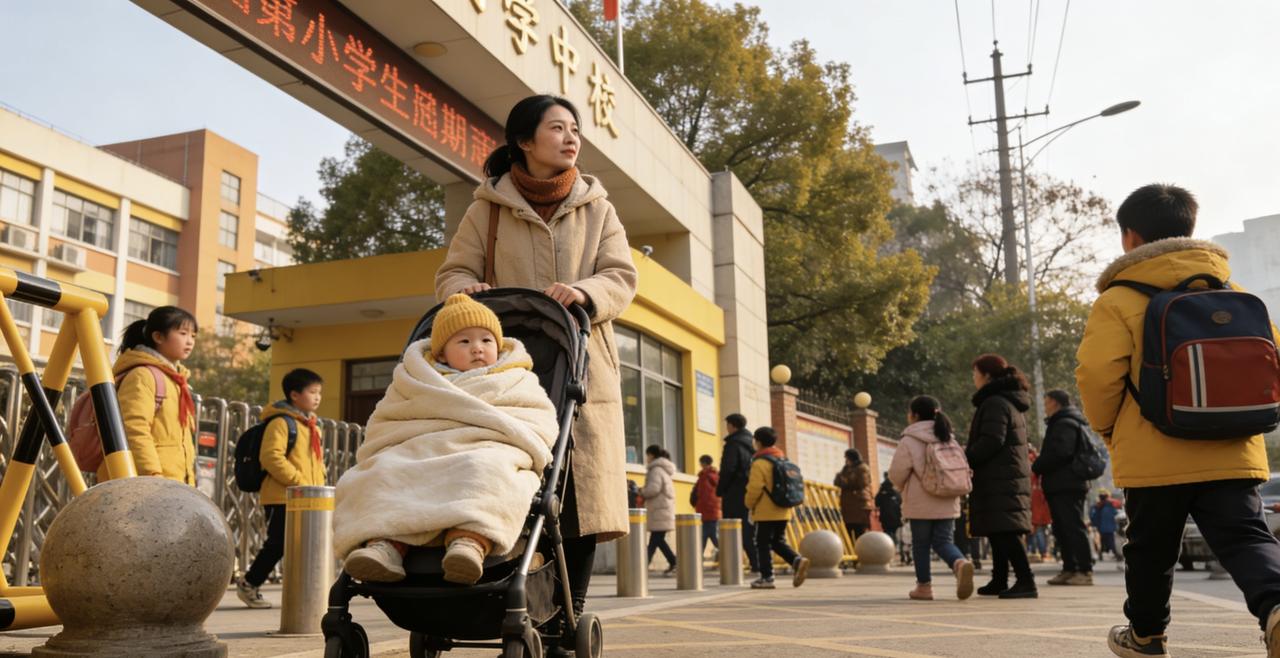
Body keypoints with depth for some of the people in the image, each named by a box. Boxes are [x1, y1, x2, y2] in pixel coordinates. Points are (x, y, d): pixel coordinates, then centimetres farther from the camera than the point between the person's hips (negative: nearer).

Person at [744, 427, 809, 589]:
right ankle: (797, 560, -4)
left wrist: (750, 505, -3)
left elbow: (755, 487, -19)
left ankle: (766, 577, 1)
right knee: (778, 541, 17)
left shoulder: (760, 462, -13)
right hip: (783, 511, 8)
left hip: (766, 513, -8)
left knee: (763, 544, 1)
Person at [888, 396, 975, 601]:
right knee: (943, 541, 7)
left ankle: (924, 586, 10)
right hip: (947, 502, 5)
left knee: (920, 543, 7)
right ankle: (960, 563, -22)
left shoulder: (909, 441, -7)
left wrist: (904, 487, 12)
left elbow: (896, 473, -9)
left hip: (921, 503, -4)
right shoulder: (949, 439, 11)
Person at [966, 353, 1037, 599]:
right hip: (1012, 477, 10)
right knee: (999, 532, 15)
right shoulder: (1010, 402, 20)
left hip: (1000, 479, -10)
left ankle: (1026, 581, -19)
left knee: (1004, 531, -14)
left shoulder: (995, 402, -12)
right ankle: (999, 581, 21)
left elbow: (991, 441, -21)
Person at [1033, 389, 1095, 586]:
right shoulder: (1063, 423, 22)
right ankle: (1069, 570, 15)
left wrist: (1036, 467, -11)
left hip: (1067, 486, -10)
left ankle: (1085, 571, -7)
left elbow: (1059, 452, -22)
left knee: (1074, 527, -9)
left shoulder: (1065, 423, -11)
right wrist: (1039, 466, 10)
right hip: (1062, 486, 10)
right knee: (1062, 529, 12)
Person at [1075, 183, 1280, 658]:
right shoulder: (1234, 293, 10)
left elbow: (1096, 373, -16)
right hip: (1232, 453, 3)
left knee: (1150, 550, 14)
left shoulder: (1118, 300, -6)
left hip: (1154, 456, -3)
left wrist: (1108, 429, 2)